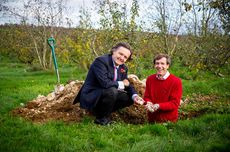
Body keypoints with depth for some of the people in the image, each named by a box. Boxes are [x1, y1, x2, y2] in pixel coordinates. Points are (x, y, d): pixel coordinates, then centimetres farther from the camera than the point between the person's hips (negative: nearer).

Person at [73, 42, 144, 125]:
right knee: (111, 91, -32)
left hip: (103, 95, 8)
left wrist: (135, 96, -13)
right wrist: (121, 84, -16)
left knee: (129, 98, 0)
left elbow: (127, 85, 8)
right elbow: (105, 83, -31)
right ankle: (101, 119, -10)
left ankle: (101, 110, 8)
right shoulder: (100, 61, -20)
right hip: (90, 97, -8)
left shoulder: (123, 68, 5)